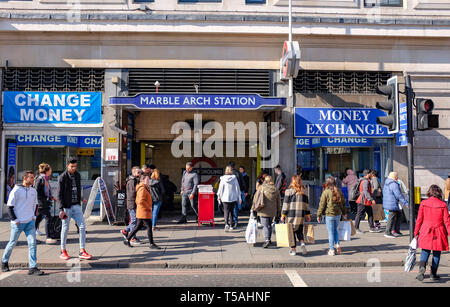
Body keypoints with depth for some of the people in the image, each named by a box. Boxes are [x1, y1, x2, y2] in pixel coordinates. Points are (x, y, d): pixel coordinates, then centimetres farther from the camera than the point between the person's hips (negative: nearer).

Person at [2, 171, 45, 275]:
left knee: (32, 243, -6)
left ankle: (33, 268, -5)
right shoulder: (16, 190, -10)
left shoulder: (34, 191, 6)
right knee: (12, 243, 11)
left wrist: (34, 216, 9)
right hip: (18, 223, -4)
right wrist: (15, 220, -10)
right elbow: (10, 207, -7)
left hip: (30, 222, 4)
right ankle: (4, 262, 36)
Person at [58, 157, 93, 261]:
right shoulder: (62, 177, -8)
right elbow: (60, 194, -10)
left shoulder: (77, 175, 9)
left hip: (76, 206, 5)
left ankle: (82, 251, 3)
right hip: (66, 207, -5)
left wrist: (79, 202, 13)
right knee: (65, 228, 5)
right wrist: (61, 209, -15)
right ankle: (63, 251, 20)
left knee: (82, 226, -2)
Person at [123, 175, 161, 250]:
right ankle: (152, 244, 1)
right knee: (149, 227, -5)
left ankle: (127, 240, 23)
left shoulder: (145, 188, 16)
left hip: (141, 212, 10)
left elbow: (137, 201, 23)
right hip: (144, 212, -10)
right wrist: (149, 207, -17)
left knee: (138, 226, 16)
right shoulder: (142, 189, -16)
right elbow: (141, 201, -26)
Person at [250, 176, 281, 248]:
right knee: (269, 225, 19)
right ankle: (269, 239, 25)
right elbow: (278, 202, 11)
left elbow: (256, 199, -6)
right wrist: (278, 212, 20)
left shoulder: (261, 188, -7)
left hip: (264, 211, -4)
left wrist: (253, 209, 2)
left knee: (265, 226, -2)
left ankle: (267, 240, -16)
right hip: (272, 211, 4)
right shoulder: (276, 189, 5)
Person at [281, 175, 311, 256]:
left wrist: (283, 215, -3)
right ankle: (302, 243, -7)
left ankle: (293, 249, 9)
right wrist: (308, 214, 18)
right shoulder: (304, 191, 6)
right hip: (301, 215, 4)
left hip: (291, 215, -4)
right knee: (299, 231, 16)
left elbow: (286, 204, -7)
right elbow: (306, 204, 11)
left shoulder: (289, 191, -7)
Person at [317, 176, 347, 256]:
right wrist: (344, 213, 24)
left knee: (331, 232, 3)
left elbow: (322, 204, -10)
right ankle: (337, 244, 7)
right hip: (338, 214, 5)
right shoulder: (339, 191, 4)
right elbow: (343, 203, 12)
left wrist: (319, 215, -2)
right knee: (335, 230, 22)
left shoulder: (326, 192, -12)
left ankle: (332, 250, 8)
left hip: (329, 215, -5)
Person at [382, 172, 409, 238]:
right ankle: (387, 232, 2)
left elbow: (385, 194, 22)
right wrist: (406, 203, -14)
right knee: (392, 218, -3)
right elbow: (399, 195, -19)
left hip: (387, 203, 10)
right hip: (393, 204, -10)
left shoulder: (386, 183, 13)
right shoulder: (394, 184, -18)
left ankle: (396, 230, 20)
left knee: (399, 214, 16)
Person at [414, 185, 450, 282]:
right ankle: (433, 274, 16)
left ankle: (422, 267, -19)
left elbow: (419, 219, -1)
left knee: (425, 251, 8)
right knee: (436, 254, 13)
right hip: (438, 233, 0)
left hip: (426, 232, 0)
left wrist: (416, 233, 6)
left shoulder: (423, 203, -3)